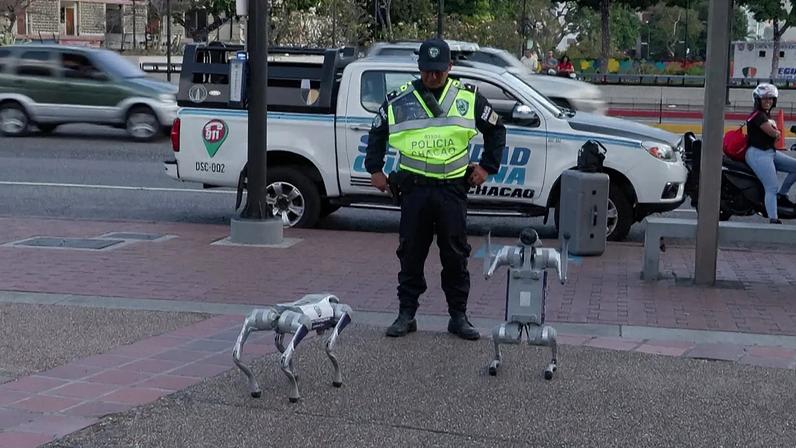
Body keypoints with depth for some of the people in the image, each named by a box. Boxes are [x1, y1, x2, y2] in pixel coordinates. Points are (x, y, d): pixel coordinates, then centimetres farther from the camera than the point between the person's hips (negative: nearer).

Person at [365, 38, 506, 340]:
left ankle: (459, 316, 12)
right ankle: (406, 314, 13)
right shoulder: (399, 100, 5)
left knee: (456, 255, 3)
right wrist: (375, 170, 12)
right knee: (411, 253, 4)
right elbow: (377, 133, 19)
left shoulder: (468, 98, 5)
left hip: (452, 188, 0)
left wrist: (487, 167, 10)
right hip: (414, 188, 0)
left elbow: (496, 130, 17)